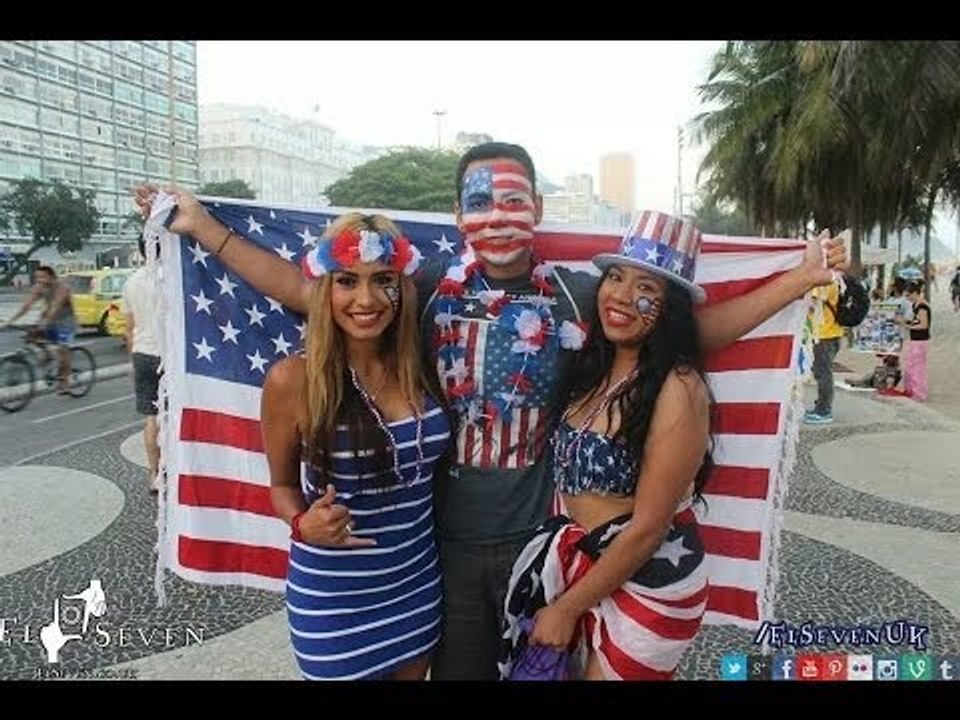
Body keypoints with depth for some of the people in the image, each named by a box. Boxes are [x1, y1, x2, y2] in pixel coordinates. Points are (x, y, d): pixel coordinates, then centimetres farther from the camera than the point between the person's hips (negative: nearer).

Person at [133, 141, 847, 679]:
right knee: (458, 669, 21)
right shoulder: (430, 286, -7)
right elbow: (305, 289, -4)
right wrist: (203, 226, -4)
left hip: (541, 534, 0)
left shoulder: (578, 294, -7)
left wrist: (798, 280, -4)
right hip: (447, 535, 0)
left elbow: (695, 327, 0)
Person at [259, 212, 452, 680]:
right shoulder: (293, 378, -16)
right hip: (334, 594, -3)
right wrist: (303, 524, -20)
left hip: (417, 581, 4)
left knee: (412, 674, 24)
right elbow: (282, 485, -3)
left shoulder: (419, 366, -7)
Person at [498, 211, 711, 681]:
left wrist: (566, 607, -12)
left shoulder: (678, 387, -22)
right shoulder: (594, 365, -1)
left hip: (647, 584, -6)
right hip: (587, 569, 6)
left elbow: (647, 528, -19)